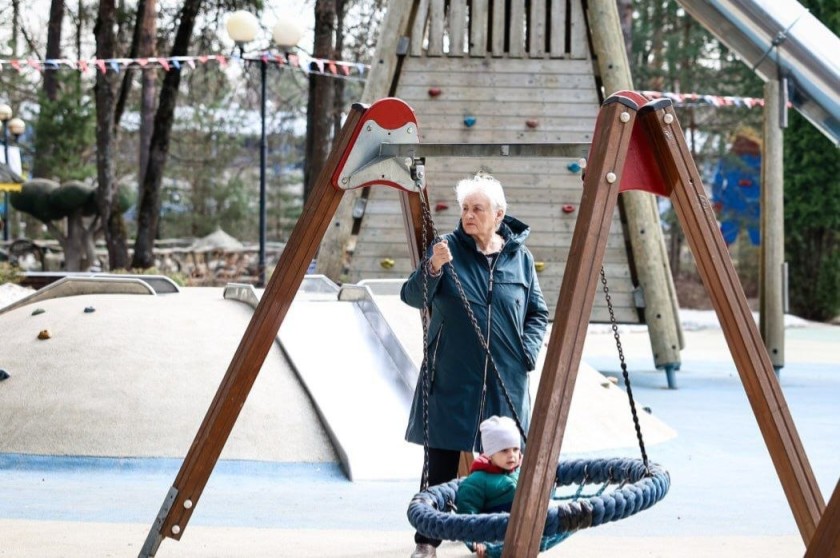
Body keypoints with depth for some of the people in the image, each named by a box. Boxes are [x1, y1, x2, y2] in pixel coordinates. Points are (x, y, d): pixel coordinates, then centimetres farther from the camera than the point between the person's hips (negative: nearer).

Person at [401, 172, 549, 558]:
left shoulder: (519, 257, 5)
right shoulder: (448, 248, -1)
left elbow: (538, 312, 12)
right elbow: (412, 297, -7)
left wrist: (528, 353, -3)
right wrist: (432, 267, -25)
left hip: (506, 381, 2)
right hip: (451, 378, -2)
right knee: (442, 463, -1)